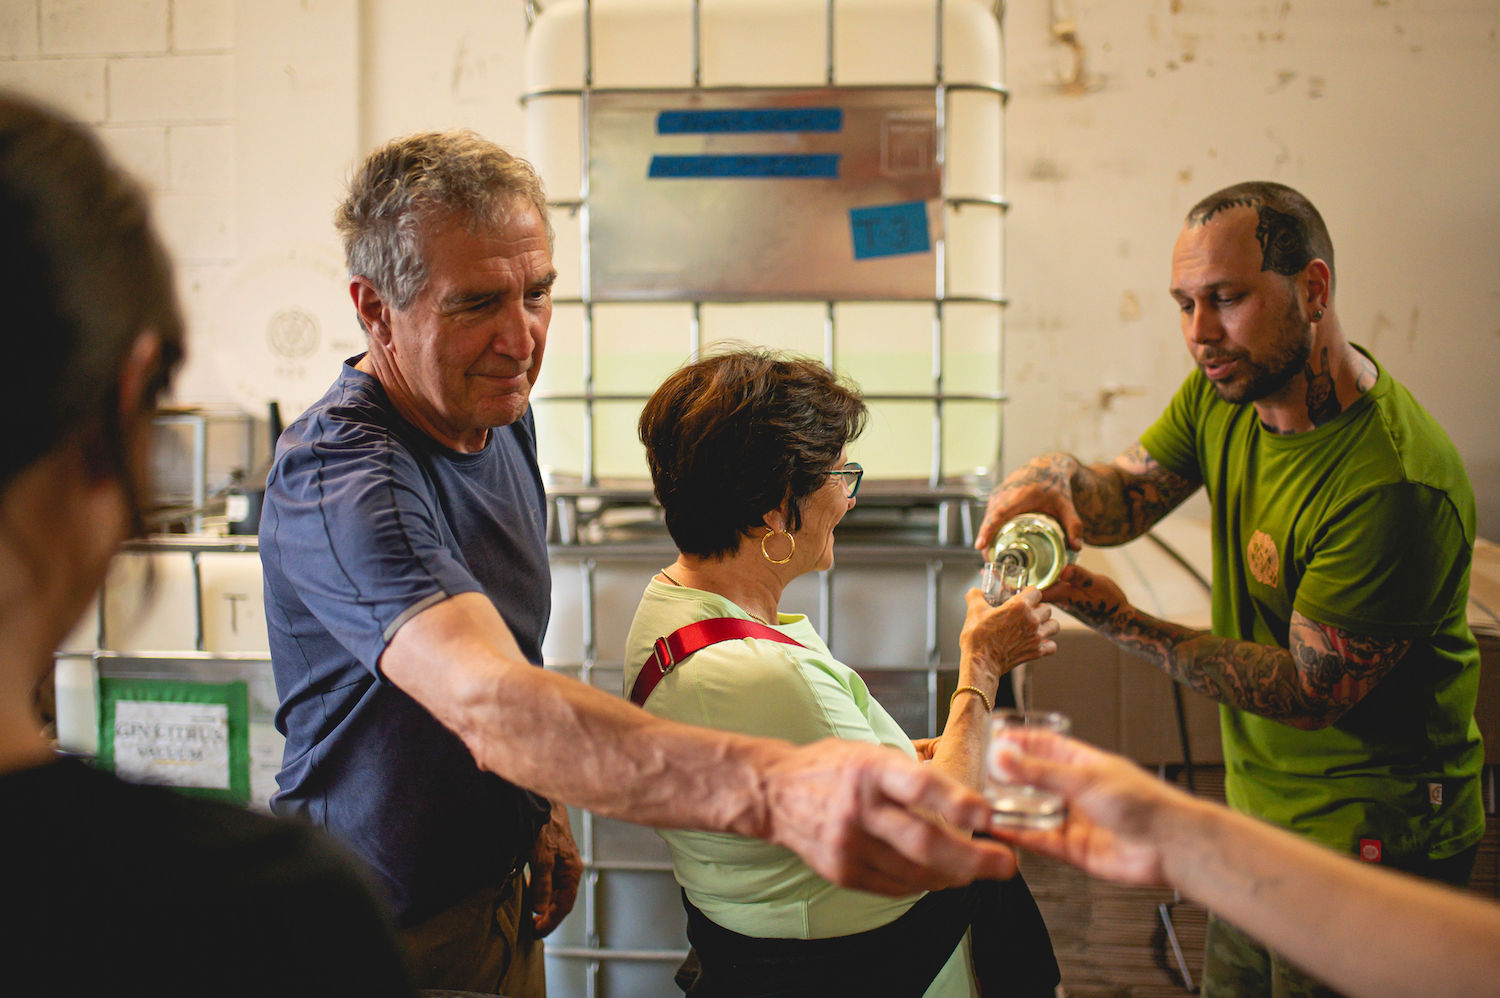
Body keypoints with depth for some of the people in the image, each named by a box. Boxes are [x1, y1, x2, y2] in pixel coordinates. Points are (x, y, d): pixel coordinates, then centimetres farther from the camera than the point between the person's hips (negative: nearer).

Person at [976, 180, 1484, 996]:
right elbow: (1126, 495, -1)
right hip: (1261, 808, 7)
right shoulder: (1226, 389, -5)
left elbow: (1310, 692, -24)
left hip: (1375, 838, -7)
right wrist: (1055, 481, -25)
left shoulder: (1396, 484, -30)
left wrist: (1115, 619, -28)